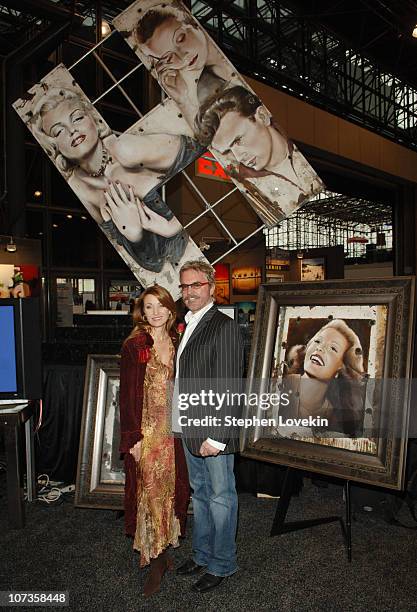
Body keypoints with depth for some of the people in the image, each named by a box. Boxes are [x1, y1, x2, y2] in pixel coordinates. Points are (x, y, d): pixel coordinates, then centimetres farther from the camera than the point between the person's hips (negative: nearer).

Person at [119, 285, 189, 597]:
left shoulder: (177, 342, 5)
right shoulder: (134, 346, -8)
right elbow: (128, 394, -9)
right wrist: (133, 437, -12)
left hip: (172, 428, 5)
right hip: (146, 430, -4)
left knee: (170, 487, 13)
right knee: (149, 490, 2)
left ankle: (162, 550, 30)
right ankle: (156, 561, 16)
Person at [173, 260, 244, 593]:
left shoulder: (224, 327, -16)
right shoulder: (188, 325, 10)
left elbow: (229, 387, -19)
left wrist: (216, 436, -21)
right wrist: (185, 424, 11)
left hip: (213, 432, -8)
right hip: (190, 428, 8)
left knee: (220, 497, 9)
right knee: (200, 493, 22)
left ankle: (222, 564, 27)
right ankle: (202, 554, 39)